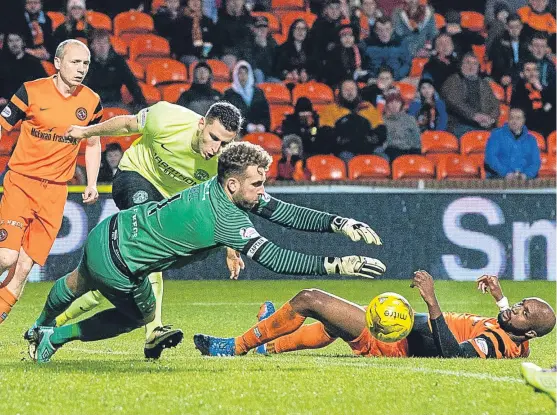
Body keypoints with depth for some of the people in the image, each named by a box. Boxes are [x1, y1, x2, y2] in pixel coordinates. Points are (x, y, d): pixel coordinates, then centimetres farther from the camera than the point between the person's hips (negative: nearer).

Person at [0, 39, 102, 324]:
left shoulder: (91, 102, 5)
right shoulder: (31, 92, -6)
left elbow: (93, 143, 21)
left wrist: (92, 184, 9)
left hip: (55, 192, 3)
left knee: (23, 268, -3)